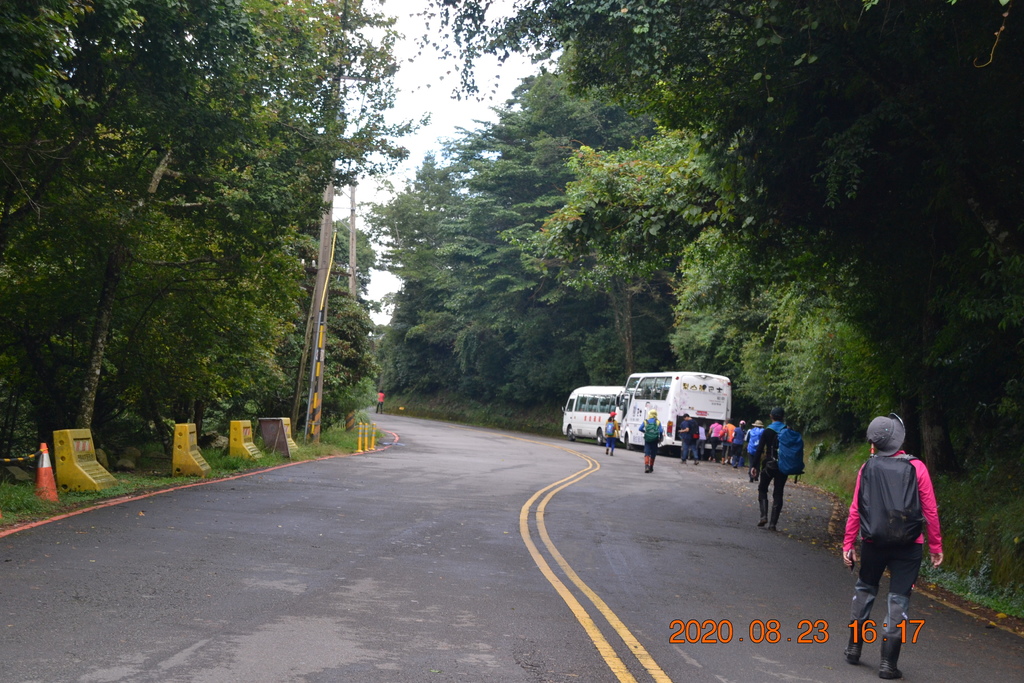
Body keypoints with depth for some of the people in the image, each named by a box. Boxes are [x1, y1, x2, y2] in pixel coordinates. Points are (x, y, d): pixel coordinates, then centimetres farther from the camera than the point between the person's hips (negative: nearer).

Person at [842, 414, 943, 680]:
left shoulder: (868, 468, -3)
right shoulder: (916, 468, -7)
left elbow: (855, 510, -3)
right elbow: (930, 510, -6)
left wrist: (848, 544, 4)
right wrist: (936, 546, 2)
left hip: (873, 543, 2)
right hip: (908, 546, -2)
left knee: (865, 590, 21)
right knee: (898, 599, 5)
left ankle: (854, 646, 29)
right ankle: (888, 662, 6)